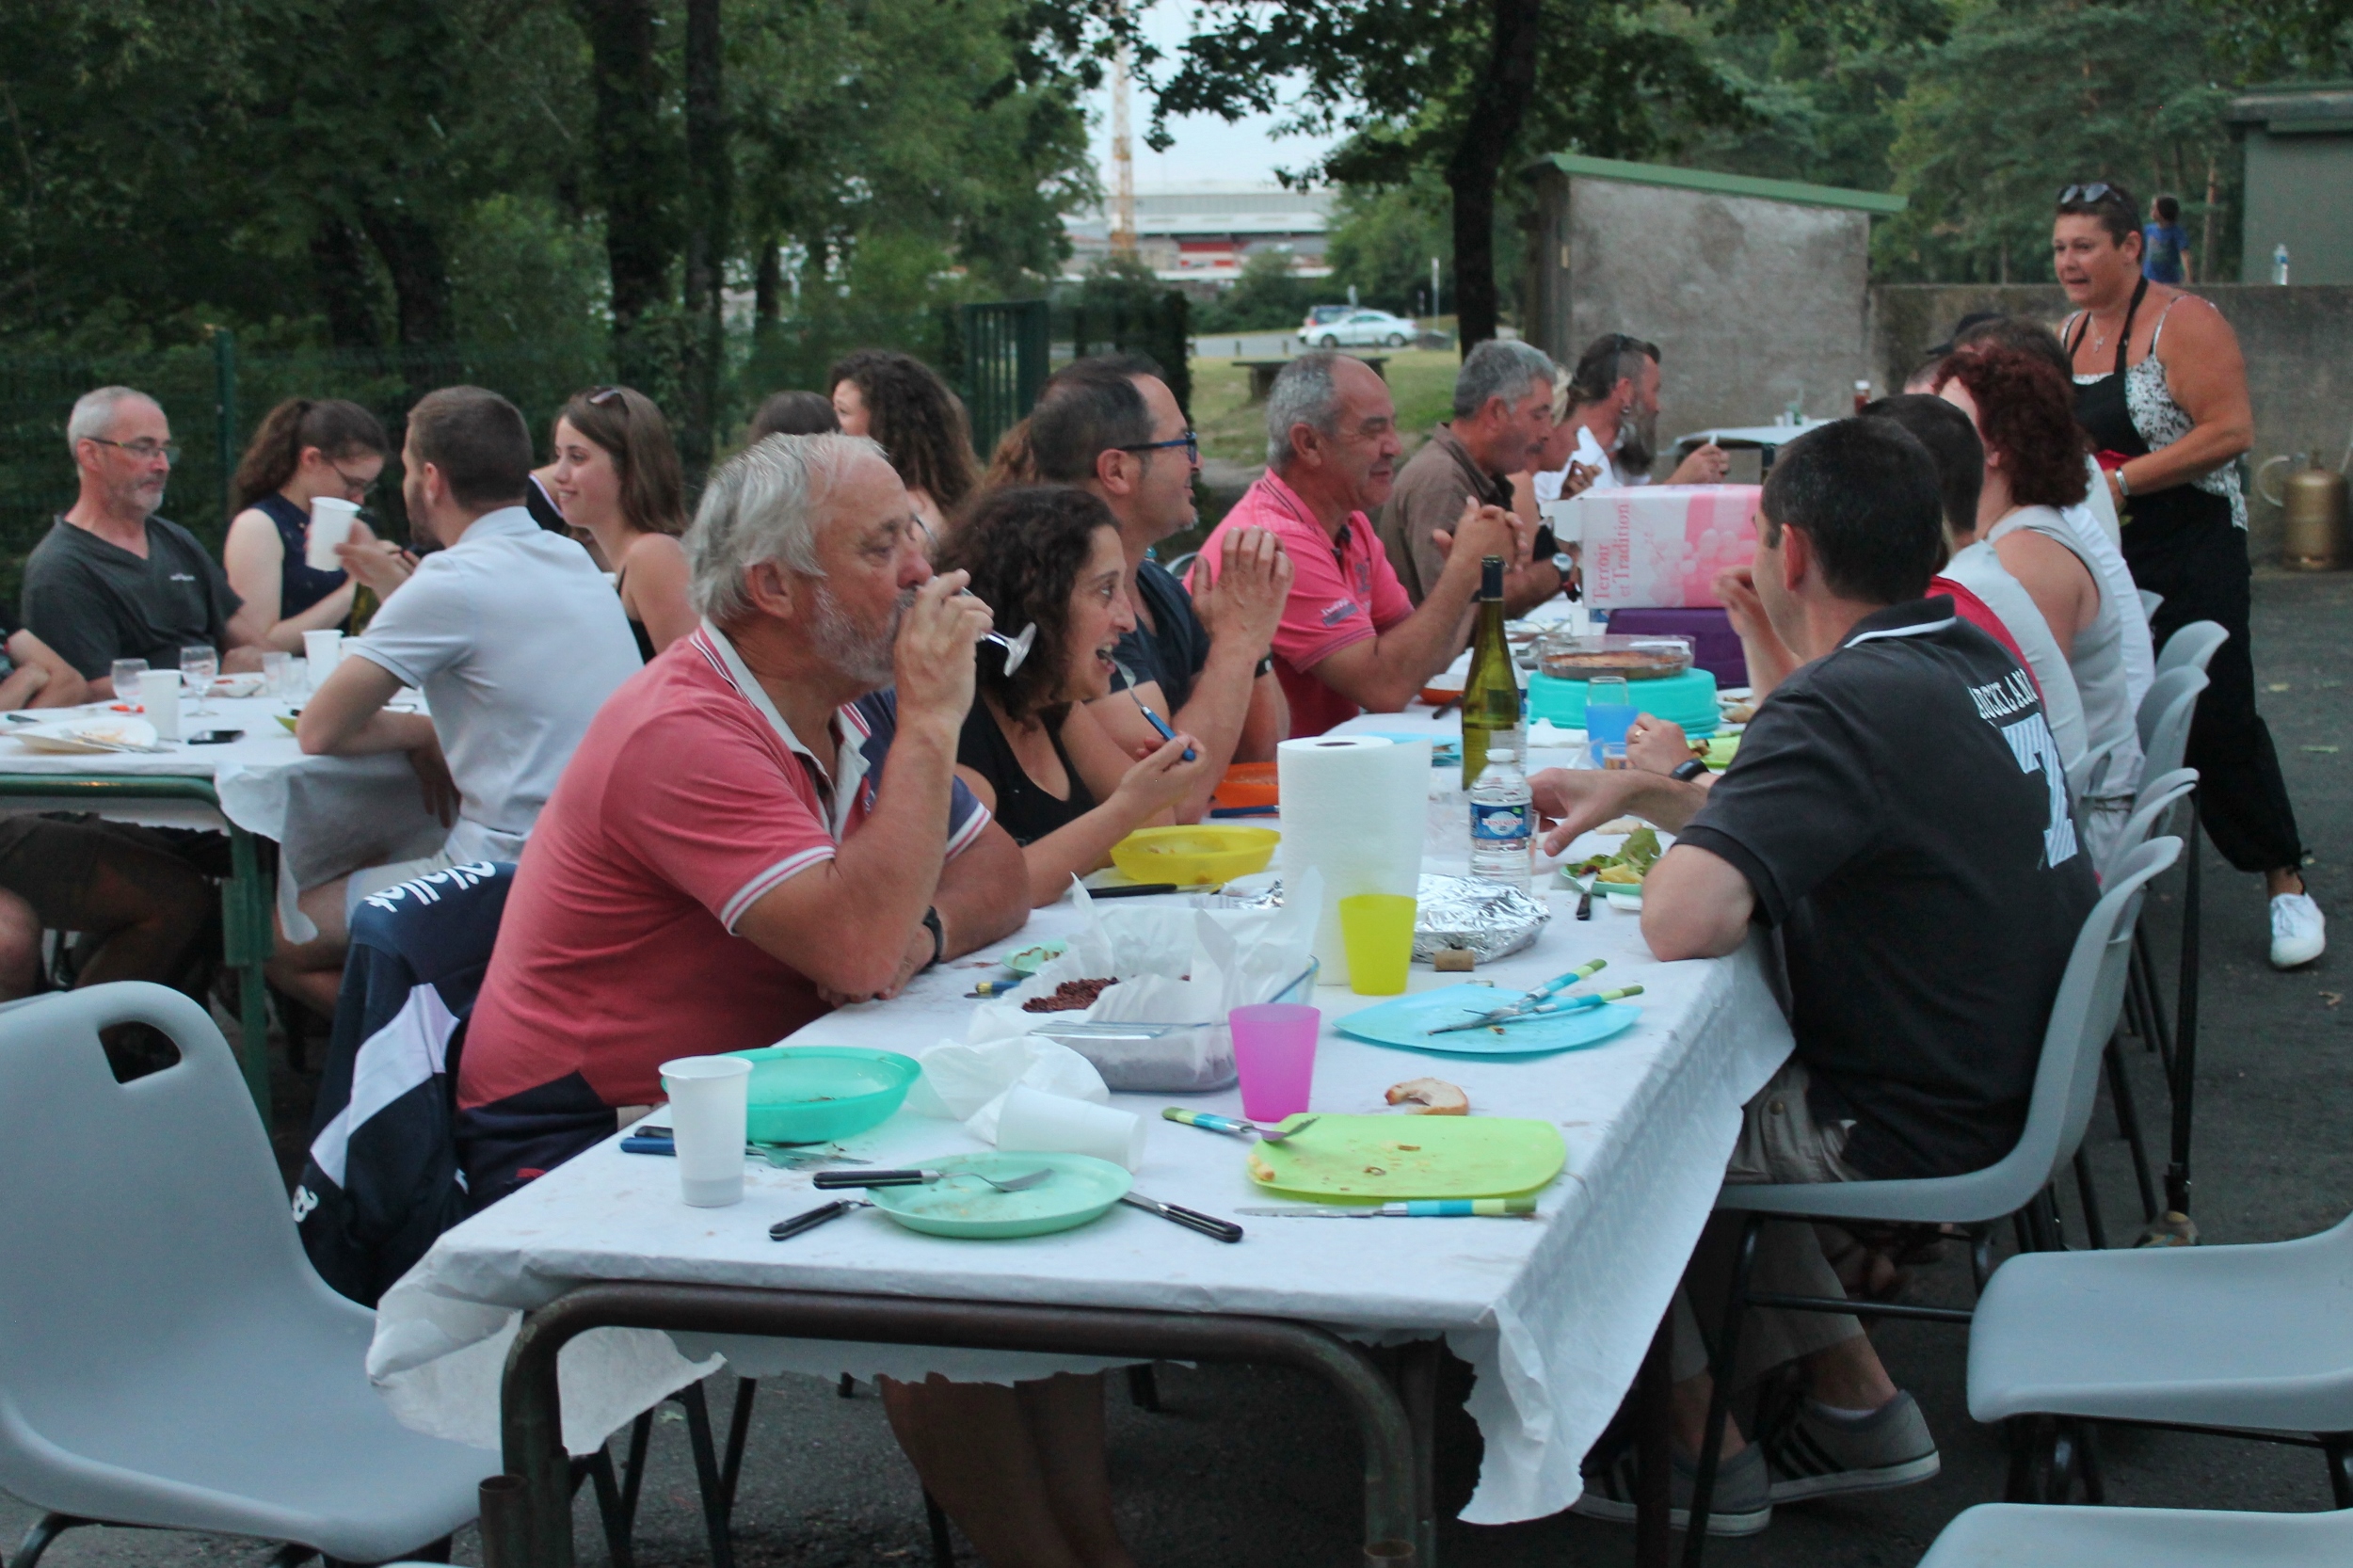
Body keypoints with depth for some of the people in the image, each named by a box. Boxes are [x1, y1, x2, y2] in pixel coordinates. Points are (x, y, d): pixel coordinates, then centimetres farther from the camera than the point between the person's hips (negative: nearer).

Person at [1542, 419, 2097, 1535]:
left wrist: (1672, 841, -13)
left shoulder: (1846, 705, -25)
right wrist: (1641, 792, 17)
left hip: (1917, 1137, -9)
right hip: (2011, 1091, 9)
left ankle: (1703, 1452, 20)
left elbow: (1687, 924, -35)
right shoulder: (1971, 657, 4)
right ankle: (1855, 1403, 24)